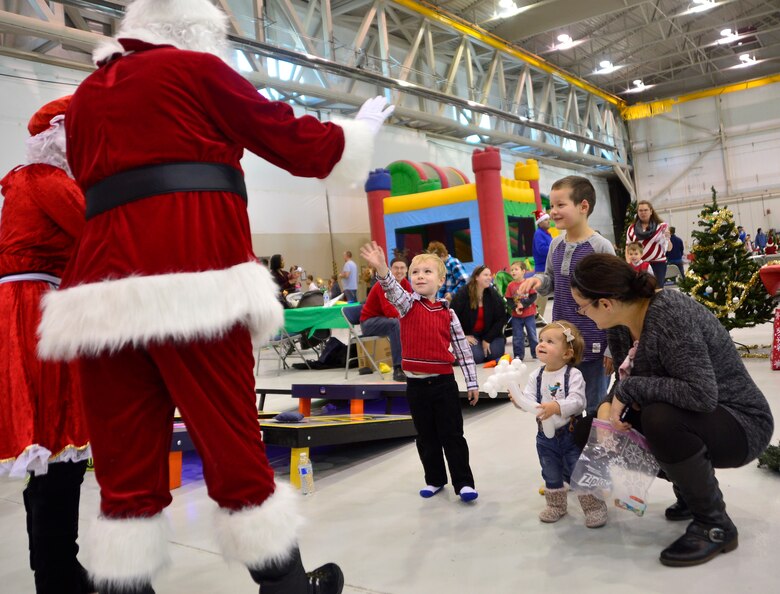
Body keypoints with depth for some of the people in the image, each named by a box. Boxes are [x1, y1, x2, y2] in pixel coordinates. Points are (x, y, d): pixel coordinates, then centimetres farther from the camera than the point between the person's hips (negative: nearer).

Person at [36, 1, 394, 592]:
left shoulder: (86, 94, 26)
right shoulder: (194, 68, 9)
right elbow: (293, 140, 10)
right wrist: (359, 130, 26)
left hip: (105, 284, 6)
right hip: (192, 274, -5)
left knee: (125, 461, 7)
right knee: (231, 442, 1)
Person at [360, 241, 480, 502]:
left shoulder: (447, 312, -1)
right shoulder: (408, 304, -1)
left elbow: (463, 349, 3)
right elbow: (392, 289, -25)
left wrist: (472, 383, 3)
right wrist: (382, 269, -45)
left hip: (444, 382, -1)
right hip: (416, 383, 1)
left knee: (453, 436, 5)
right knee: (426, 437, 14)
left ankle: (463, 482, 15)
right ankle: (435, 479, 30)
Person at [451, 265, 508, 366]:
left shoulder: (494, 294, -7)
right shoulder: (462, 295, -14)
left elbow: (501, 318, -7)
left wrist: (487, 339, -13)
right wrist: (463, 336, -15)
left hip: (489, 333, 3)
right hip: (469, 334, -3)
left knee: (495, 354, -19)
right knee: (476, 357, -23)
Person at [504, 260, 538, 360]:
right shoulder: (510, 285, -2)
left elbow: (533, 297, -10)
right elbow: (509, 300, -2)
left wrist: (523, 304, -19)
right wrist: (515, 308, -17)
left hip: (529, 314, -2)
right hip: (516, 315, 2)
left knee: (532, 335, 7)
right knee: (517, 337, 7)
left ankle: (536, 353, 18)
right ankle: (518, 355, 16)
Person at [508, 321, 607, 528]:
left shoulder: (573, 375, -16)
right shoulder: (536, 375, -2)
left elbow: (577, 401, -27)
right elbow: (530, 400, -10)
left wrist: (557, 407, -43)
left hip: (571, 434, -5)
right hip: (545, 436, 5)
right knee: (551, 475, 19)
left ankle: (595, 507, 23)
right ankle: (556, 505, 39)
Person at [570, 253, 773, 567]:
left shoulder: (669, 314, -30)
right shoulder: (620, 326, -5)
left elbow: (702, 394, -38)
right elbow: (625, 381, 6)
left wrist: (627, 390, -30)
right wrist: (607, 405, -15)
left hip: (740, 423, -9)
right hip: (686, 418, 9)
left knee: (660, 419, -36)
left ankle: (715, 525, -11)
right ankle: (696, 490, 19)